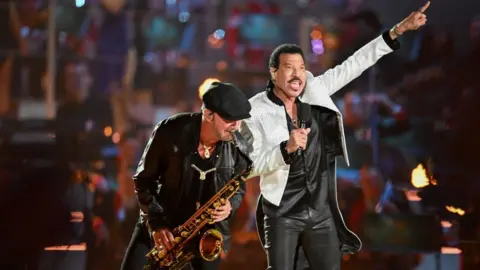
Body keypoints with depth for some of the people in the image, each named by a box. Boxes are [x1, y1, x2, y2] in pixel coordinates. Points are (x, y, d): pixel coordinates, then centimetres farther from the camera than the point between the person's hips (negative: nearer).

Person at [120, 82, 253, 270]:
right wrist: (155, 221, -16)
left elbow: (238, 188, 7)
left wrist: (230, 206, -17)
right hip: (162, 222, -1)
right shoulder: (170, 132, -17)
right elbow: (144, 179, -6)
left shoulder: (237, 147, -10)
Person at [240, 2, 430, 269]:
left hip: (321, 212, 4)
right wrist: (287, 148, -30)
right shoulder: (256, 110, -9)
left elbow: (353, 65, 4)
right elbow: (253, 165, -13)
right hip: (282, 215, -4)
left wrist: (397, 31, 0)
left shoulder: (314, 91, 2)